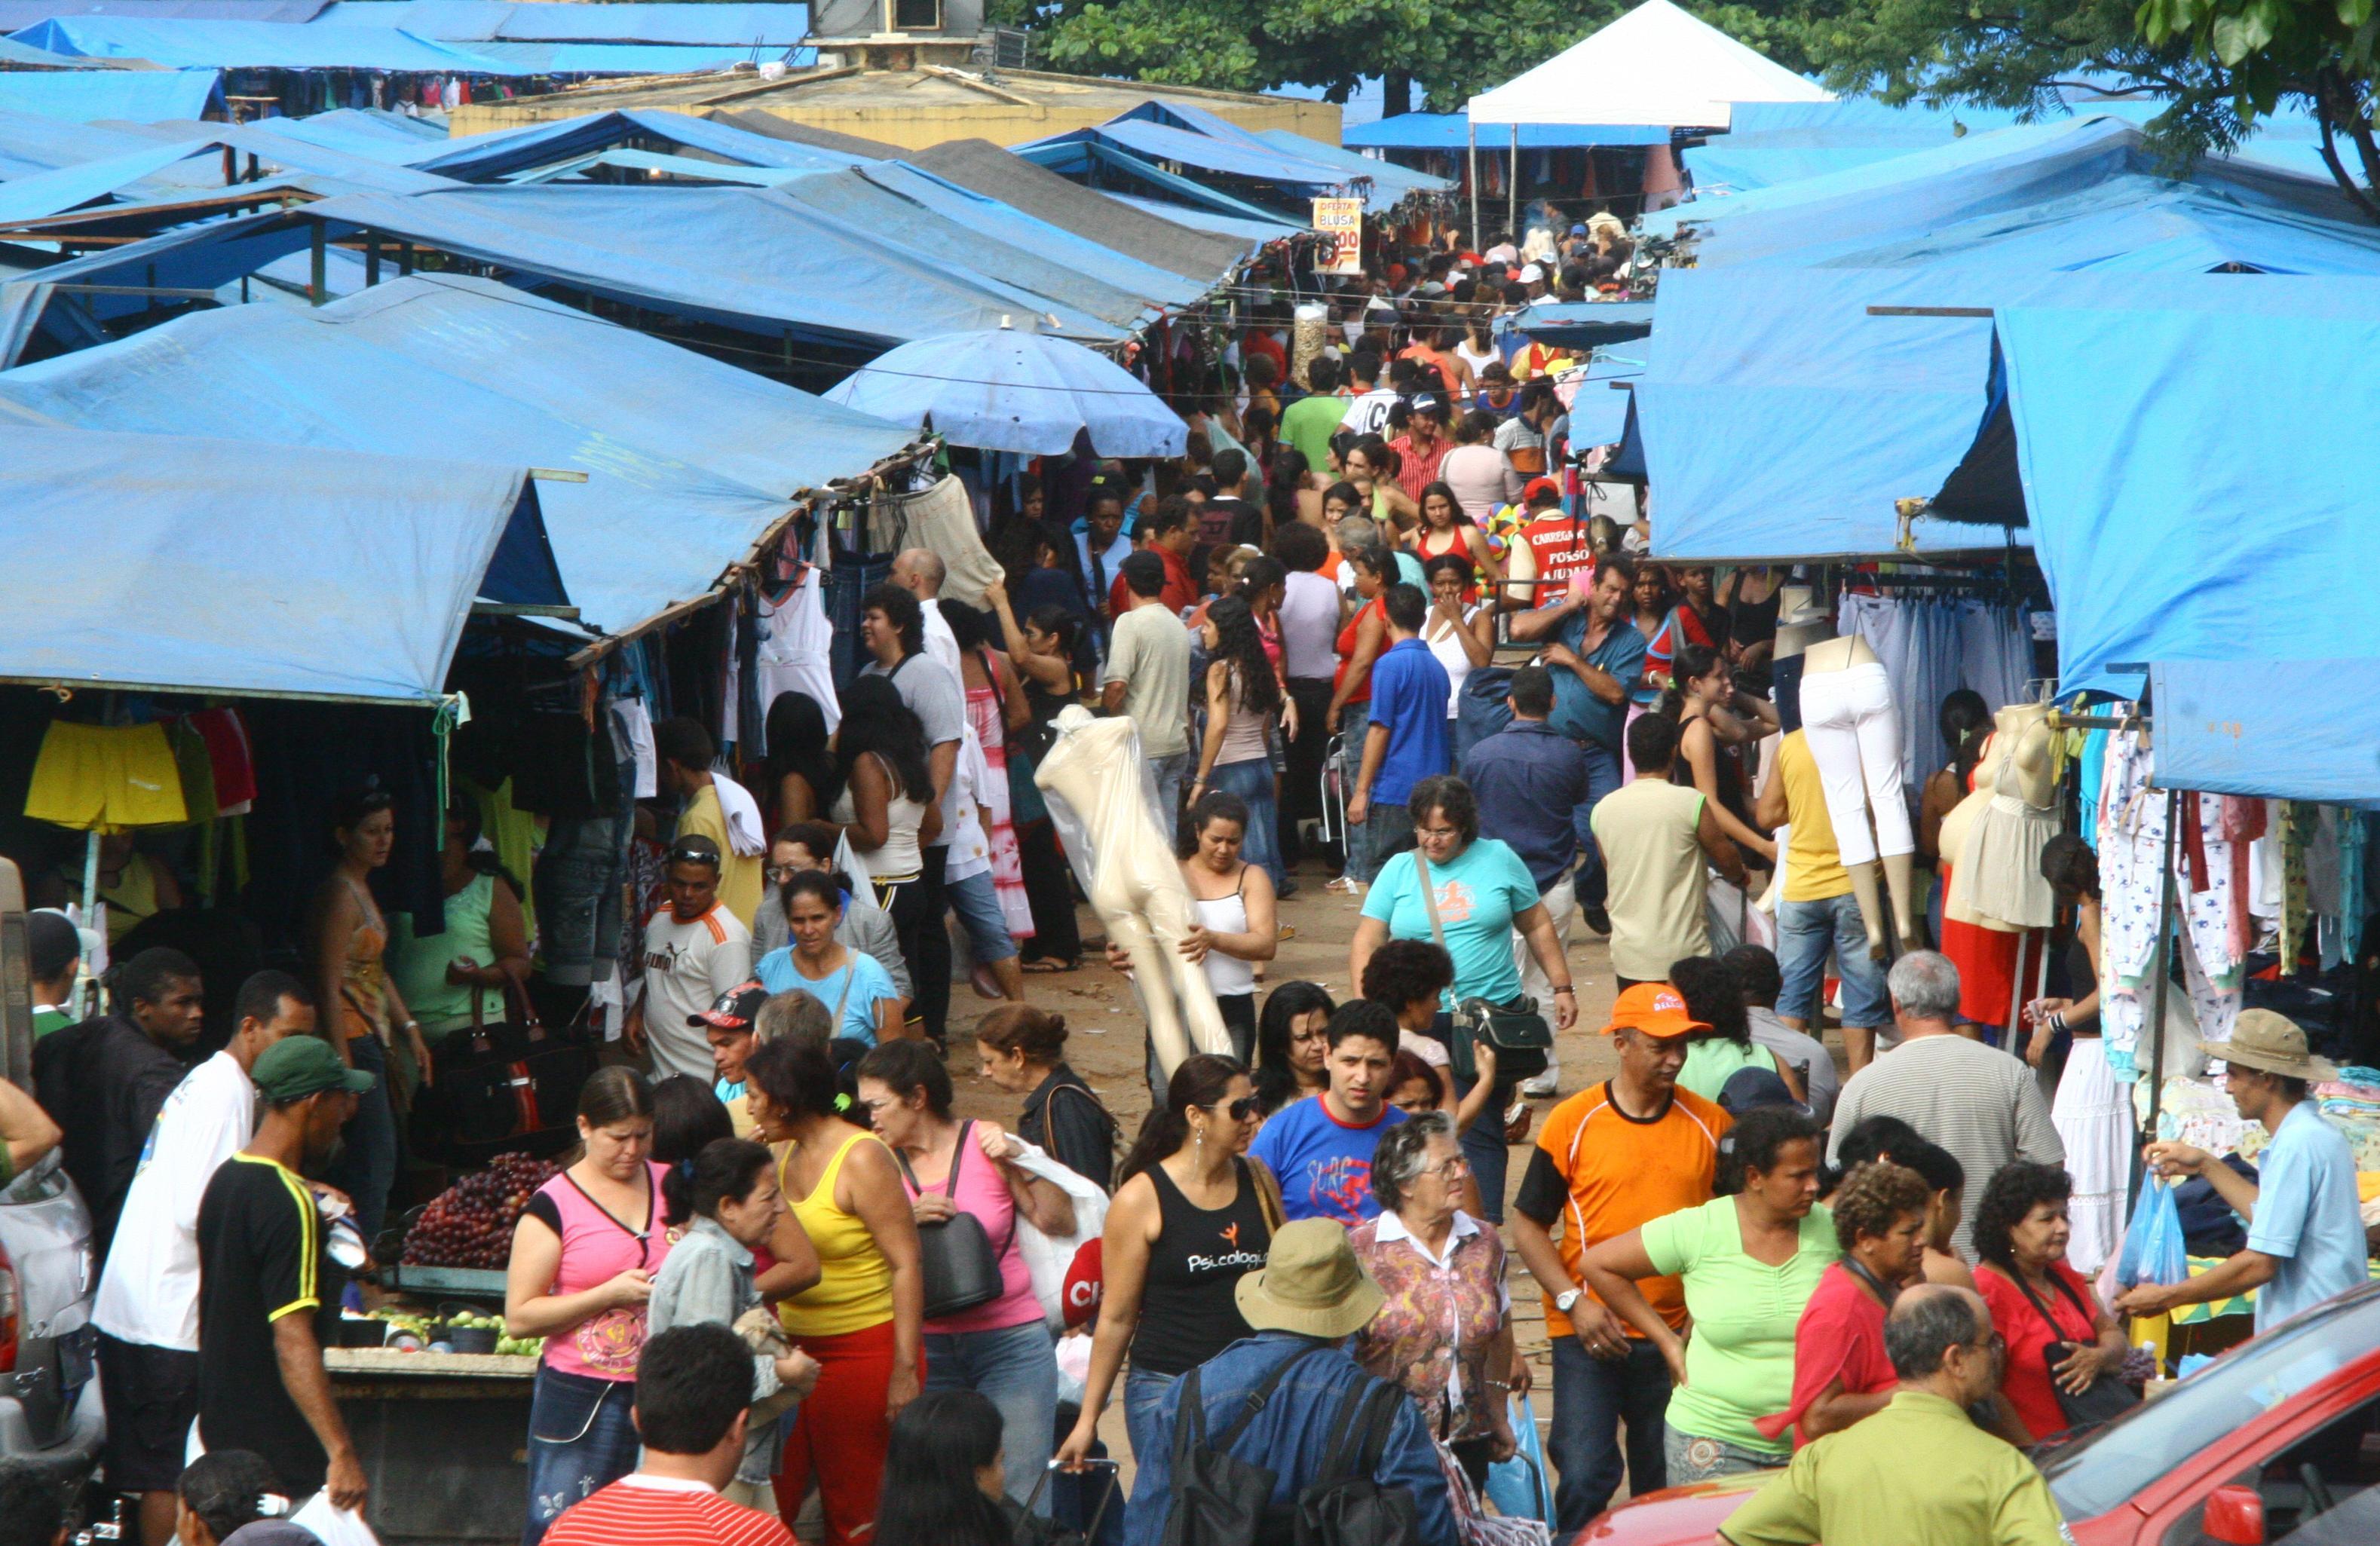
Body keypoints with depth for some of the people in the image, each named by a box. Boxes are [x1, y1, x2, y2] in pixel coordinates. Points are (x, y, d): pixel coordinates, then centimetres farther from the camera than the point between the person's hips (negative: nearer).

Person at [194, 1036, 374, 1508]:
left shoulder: (226, 1179, 9)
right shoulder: (288, 1205, -20)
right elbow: (293, 1341, -26)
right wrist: (341, 1454, -29)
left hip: (221, 1431, 9)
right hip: (278, 1450, -9)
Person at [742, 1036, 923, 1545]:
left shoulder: (862, 1158, -12)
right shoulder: (785, 1155, 11)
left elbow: (906, 1264, -16)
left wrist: (905, 1369, -21)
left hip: (864, 1351, -7)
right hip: (796, 1350, 7)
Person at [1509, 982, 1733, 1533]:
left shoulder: (1711, 1124, 3)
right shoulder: (1573, 1122, -4)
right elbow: (1528, 1226, 0)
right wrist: (1574, 1301, -11)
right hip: (1591, 1335, -3)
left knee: (1665, 1483, 11)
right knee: (1585, 1476, -10)